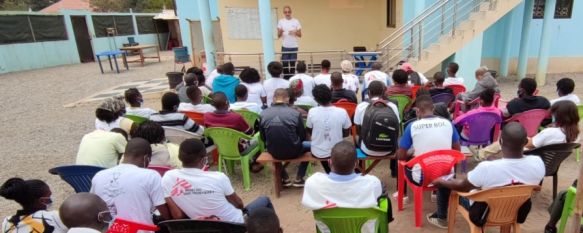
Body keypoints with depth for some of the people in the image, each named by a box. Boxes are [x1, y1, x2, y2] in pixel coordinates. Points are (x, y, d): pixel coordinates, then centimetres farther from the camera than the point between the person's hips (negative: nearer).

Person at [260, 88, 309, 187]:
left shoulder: (263, 114, -9)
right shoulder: (296, 113, -14)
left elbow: (263, 138, 2)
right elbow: (302, 136, -3)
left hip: (273, 152, 2)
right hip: (293, 151, -2)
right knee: (309, 145, 28)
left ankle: (285, 179, 37)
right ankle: (298, 179, 27)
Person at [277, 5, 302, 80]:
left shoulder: (296, 21, 2)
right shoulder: (281, 21, 2)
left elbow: (300, 35, 3)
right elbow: (278, 36, 0)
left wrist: (295, 32, -18)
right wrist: (280, 32, -23)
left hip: (294, 46, 0)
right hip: (285, 46, 0)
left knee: (292, 63, 4)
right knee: (285, 63, -3)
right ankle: (286, 78, 9)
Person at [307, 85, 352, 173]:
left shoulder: (312, 112, -17)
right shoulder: (342, 112, -17)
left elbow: (310, 131, 1)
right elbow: (346, 134, -2)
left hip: (318, 153, 0)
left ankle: (329, 173, 40)